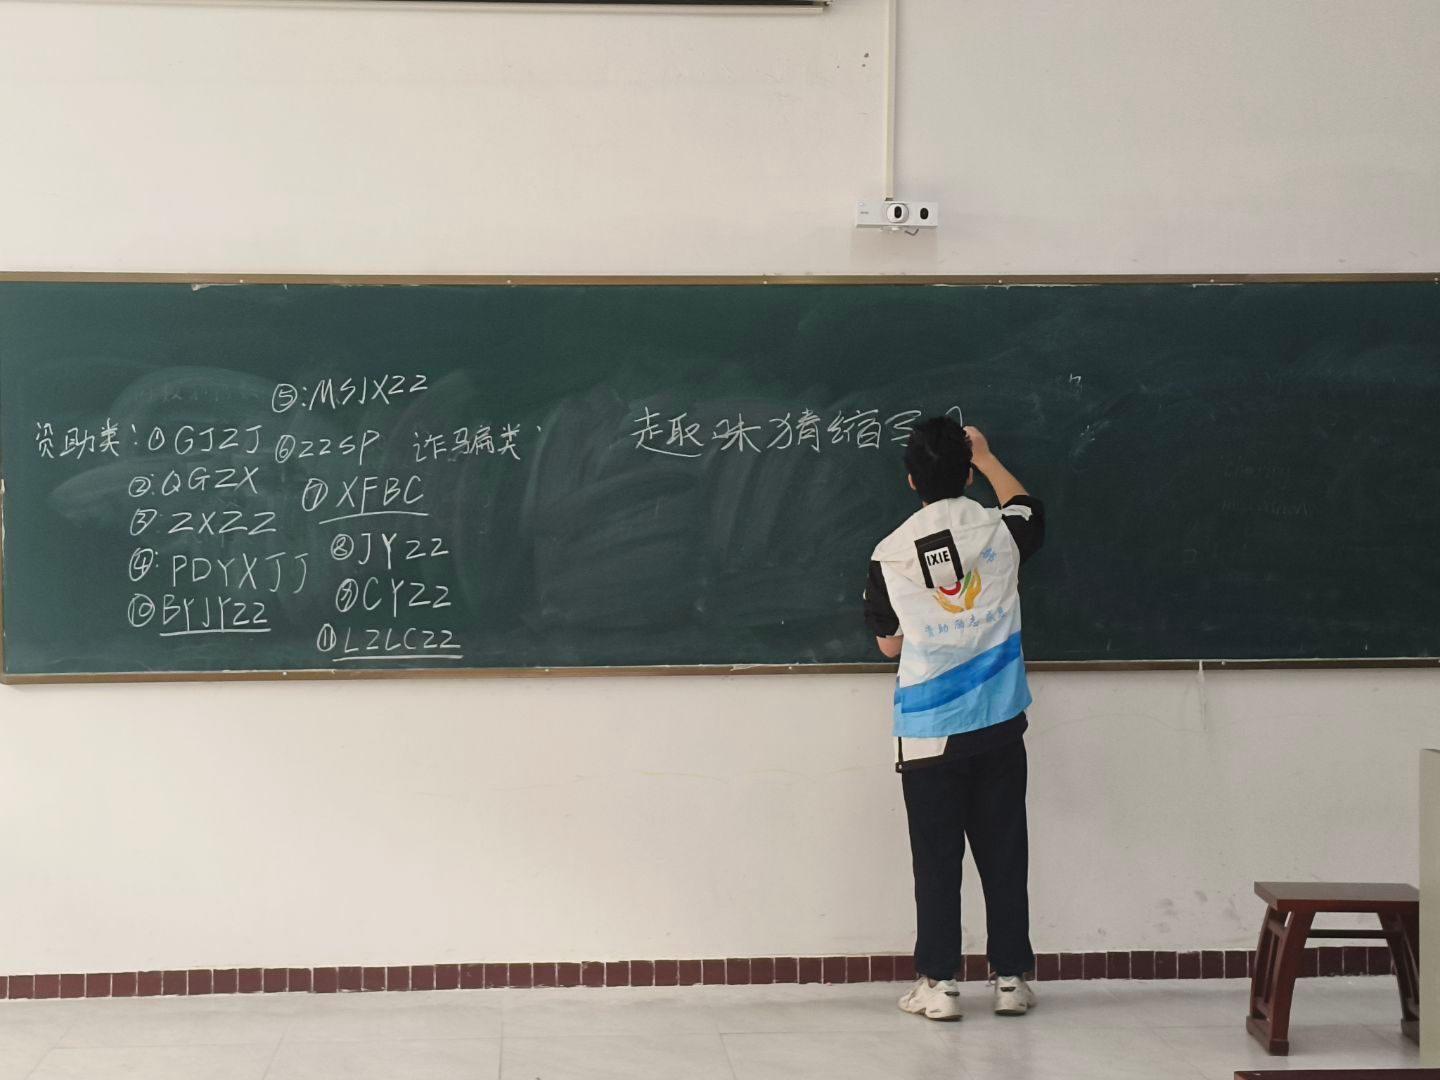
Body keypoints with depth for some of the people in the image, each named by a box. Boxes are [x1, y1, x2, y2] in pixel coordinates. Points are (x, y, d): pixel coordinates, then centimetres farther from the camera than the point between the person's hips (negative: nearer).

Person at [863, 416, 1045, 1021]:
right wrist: (986, 457, 33)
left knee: (937, 859, 4)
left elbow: (888, 643, 4)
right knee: (1004, 854, 9)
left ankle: (939, 983, 6)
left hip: (928, 734, -1)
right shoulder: (998, 531, -5)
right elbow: (1029, 510, 22)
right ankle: (1012, 977, 14)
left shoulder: (890, 555, -8)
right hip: (998, 726, 2)